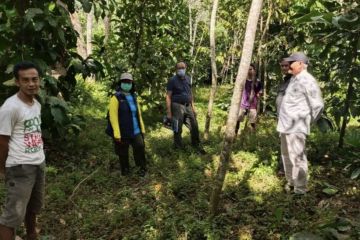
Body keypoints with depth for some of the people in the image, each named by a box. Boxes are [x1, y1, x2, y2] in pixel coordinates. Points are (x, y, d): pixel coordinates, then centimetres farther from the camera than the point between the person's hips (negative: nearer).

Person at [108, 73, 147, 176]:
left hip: (136, 131, 5)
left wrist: (142, 128, 13)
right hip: (123, 132, -4)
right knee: (123, 153, 9)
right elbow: (113, 116, -15)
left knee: (140, 147, -5)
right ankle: (125, 170, 29)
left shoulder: (134, 97, 11)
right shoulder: (116, 98, -10)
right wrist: (117, 134, -19)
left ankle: (142, 168, 16)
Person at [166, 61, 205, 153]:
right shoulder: (172, 80, -9)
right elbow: (168, 97, -10)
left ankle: (196, 145, 29)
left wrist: (193, 106, 15)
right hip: (178, 106, -6)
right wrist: (169, 112, -14)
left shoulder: (188, 78, 9)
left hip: (188, 106, 6)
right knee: (178, 129, 4)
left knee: (194, 126, 10)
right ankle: (179, 148, 18)